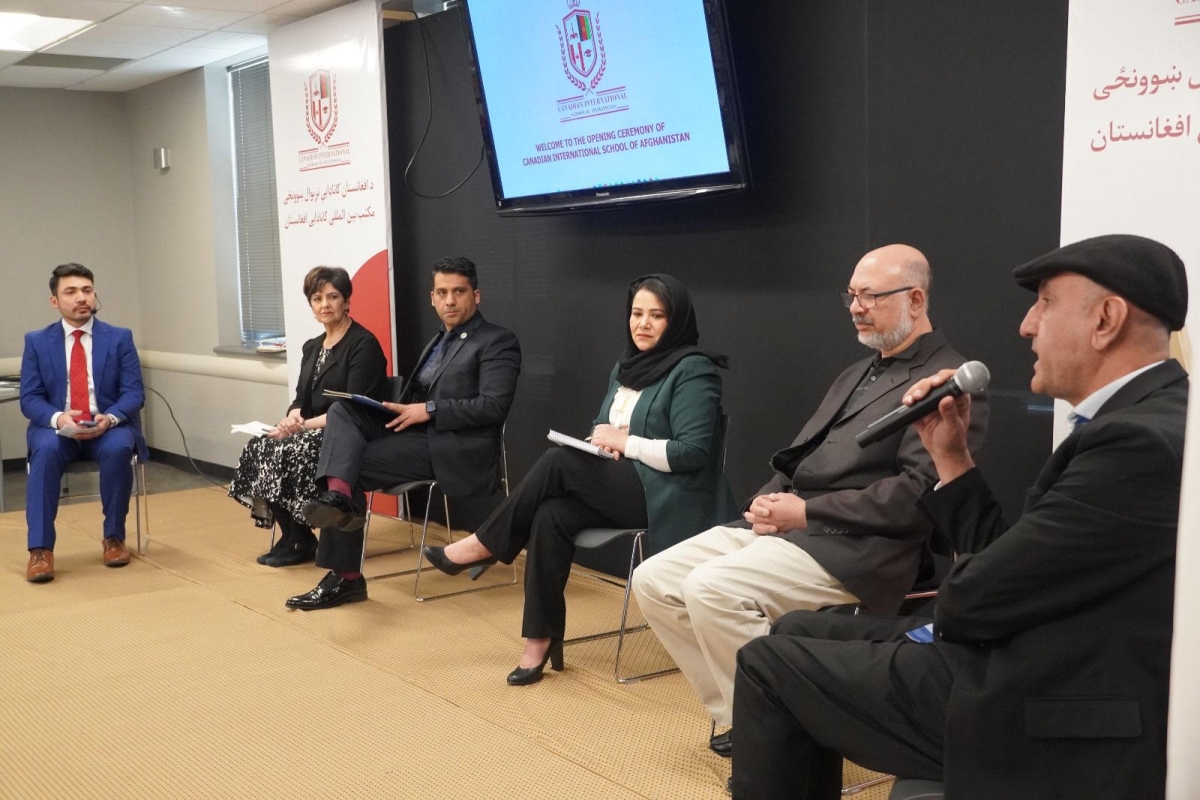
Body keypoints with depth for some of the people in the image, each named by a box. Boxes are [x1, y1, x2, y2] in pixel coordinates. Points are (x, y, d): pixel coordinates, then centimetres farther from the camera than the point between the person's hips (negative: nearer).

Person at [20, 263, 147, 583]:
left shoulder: (120, 338, 3)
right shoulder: (37, 342, 5)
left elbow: (134, 393, -3)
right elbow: (29, 399, -1)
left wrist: (110, 417, -24)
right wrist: (57, 418, -24)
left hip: (108, 427, 0)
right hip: (57, 428, 1)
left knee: (118, 449, -34)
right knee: (46, 451, -34)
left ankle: (114, 537, -15)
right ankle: (40, 549, -31)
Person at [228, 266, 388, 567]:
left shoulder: (364, 344, -9)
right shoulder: (312, 347, 16)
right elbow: (300, 400, 12)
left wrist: (305, 425, -20)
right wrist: (292, 419, -11)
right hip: (316, 434, 8)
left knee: (286, 453, -27)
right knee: (258, 449, -15)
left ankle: (299, 542, -8)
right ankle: (293, 537, -4)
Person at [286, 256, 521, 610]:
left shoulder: (498, 342, -3)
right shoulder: (440, 340, 23)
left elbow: (494, 406, -16)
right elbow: (419, 397, 18)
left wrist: (429, 410, -17)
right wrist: (404, 410, -5)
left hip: (453, 448, -8)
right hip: (416, 431, 8)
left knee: (354, 464, -16)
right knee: (342, 410, -13)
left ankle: (346, 576, -12)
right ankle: (337, 494, -30)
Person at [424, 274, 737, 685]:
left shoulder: (693, 370, -10)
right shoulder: (626, 366, 15)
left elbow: (692, 452, -17)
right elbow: (602, 427, 21)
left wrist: (624, 442, -16)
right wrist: (604, 436, -4)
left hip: (667, 497, -7)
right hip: (619, 489, 7)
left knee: (560, 461, -23)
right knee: (551, 516, -23)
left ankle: (485, 545, -6)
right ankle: (541, 638, -16)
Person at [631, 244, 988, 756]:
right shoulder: (858, 373, 22)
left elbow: (919, 493, -17)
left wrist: (806, 511, -16)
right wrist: (768, 501, 0)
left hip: (853, 548, -9)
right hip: (789, 524, 9)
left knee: (711, 588, -29)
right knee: (653, 580, -3)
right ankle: (739, 712, 7)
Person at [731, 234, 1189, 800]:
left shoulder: (1140, 443, -23)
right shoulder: (1147, 420, 8)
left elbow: (976, 600, -19)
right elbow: (1005, 563, 9)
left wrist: (949, 607, 2)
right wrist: (950, 456, 6)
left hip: (1049, 725, -10)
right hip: (1047, 682, 10)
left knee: (768, 664, -2)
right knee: (800, 633, 19)